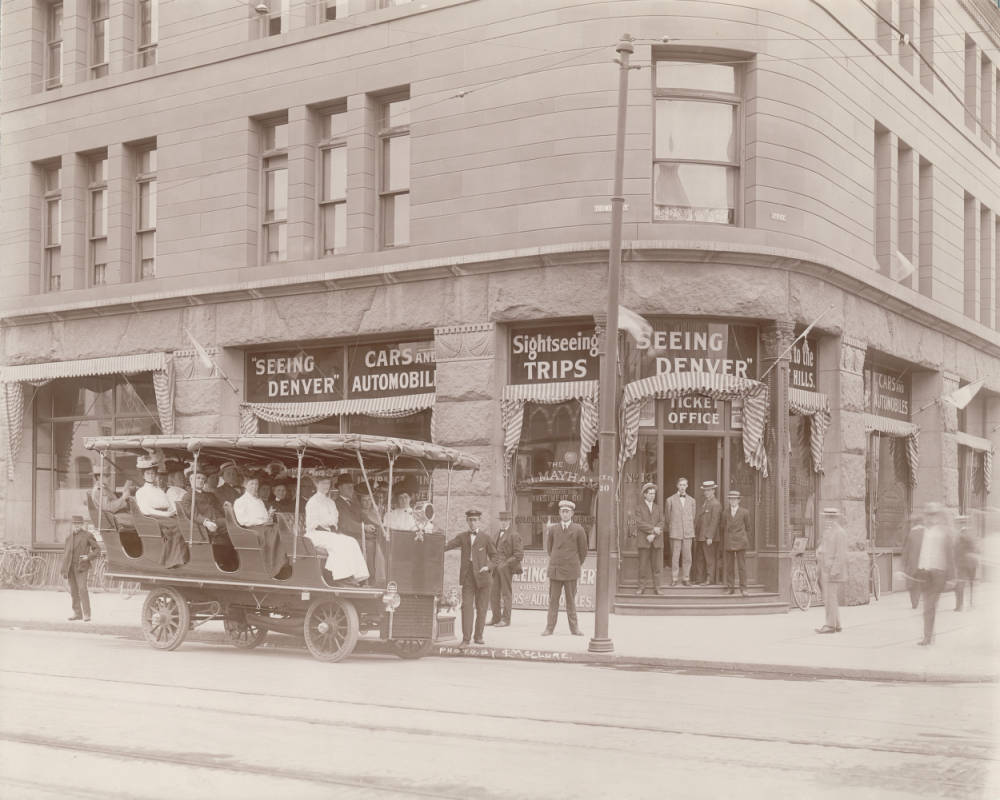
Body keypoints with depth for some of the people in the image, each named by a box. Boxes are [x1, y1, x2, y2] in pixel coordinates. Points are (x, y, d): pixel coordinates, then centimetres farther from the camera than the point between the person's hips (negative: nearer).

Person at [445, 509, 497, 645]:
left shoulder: (485, 538, 5)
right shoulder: (462, 537, 10)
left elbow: (494, 556, 10)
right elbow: (447, 546, -1)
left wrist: (488, 566, -8)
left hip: (481, 575, -1)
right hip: (467, 576, 1)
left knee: (481, 608, 4)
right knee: (467, 606, -7)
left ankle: (479, 636, 14)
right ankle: (466, 638, -7)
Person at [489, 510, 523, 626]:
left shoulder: (514, 535, -9)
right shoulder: (498, 533, 16)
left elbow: (519, 554, -13)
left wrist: (505, 564, -16)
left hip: (507, 568, -7)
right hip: (497, 568, 7)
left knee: (506, 594, -1)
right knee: (494, 593, 6)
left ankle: (505, 619, 3)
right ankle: (496, 618, 14)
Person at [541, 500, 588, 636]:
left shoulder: (579, 530, -1)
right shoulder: (553, 529, 6)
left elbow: (583, 551, 8)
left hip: (571, 571, -2)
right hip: (555, 570, 2)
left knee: (571, 600, 2)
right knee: (553, 599, 1)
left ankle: (574, 627, 8)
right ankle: (549, 627, 4)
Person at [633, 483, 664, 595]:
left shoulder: (658, 507, 14)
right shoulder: (638, 506, 4)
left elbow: (661, 522, 5)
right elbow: (639, 522, -7)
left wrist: (653, 535, -10)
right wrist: (653, 529, -12)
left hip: (656, 540, 3)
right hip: (643, 540, -3)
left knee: (656, 565, 0)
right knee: (643, 564, -2)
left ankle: (656, 587, 5)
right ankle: (642, 586, 6)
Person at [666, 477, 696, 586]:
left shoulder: (691, 500, 11)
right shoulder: (670, 500, 4)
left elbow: (692, 517, 16)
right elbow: (668, 517, 10)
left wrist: (693, 533, 14)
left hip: (688, 533, 2)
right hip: (675, 533, -2)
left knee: (687, 557, 0)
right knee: (675, 557, -2)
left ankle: (686, 578, 7)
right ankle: (674, 579, 5)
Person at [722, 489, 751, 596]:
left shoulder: (744, 512, 4)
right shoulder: (725, 513, 10)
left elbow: (749, 528, 10)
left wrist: (745, 539, 6)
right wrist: (726, 538, 9)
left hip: (740, 543, -2)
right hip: (729, 543, 2)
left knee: (742, 566, -3)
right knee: (729, 567, 3)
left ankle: (743, 588, 0)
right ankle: (731, 588, 9)